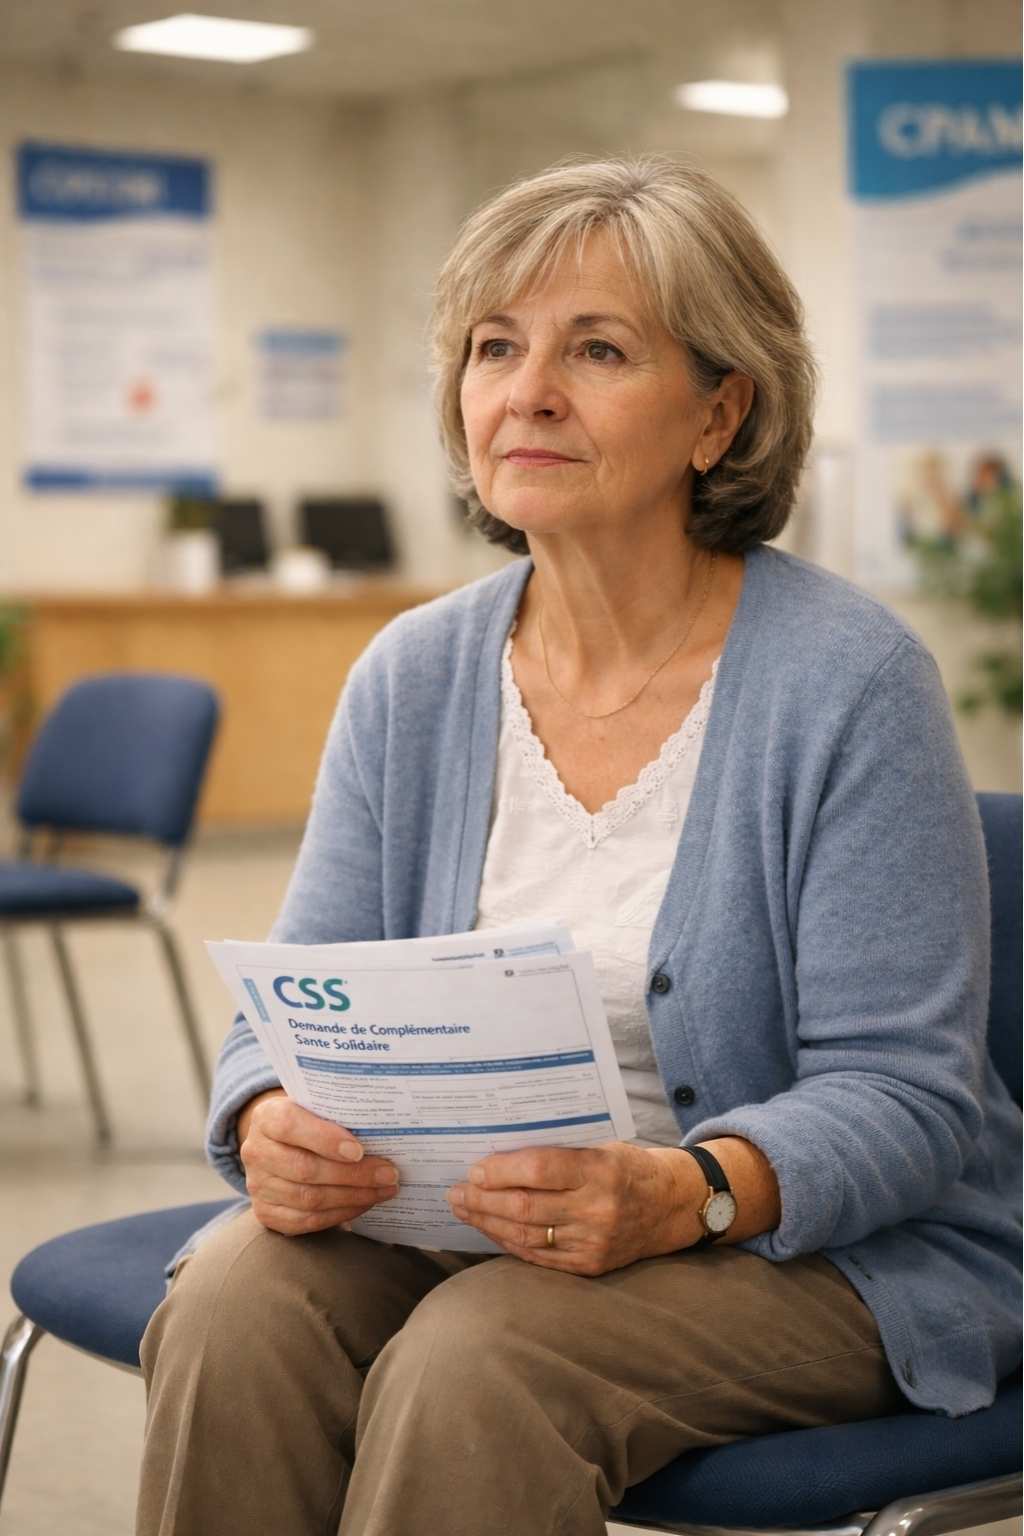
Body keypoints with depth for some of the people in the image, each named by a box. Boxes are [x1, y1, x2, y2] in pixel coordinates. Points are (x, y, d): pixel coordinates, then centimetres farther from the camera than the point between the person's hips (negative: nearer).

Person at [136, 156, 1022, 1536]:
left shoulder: (850, 682, -12)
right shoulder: (413, 681, 5)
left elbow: (905, 1092, -15)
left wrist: (682, 1194, -33)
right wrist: (274, 1121, -21)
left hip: (823, 1252, -4)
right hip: (471, 1214, 4)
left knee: (472, 1363, -32)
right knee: (233, 1306, -25)